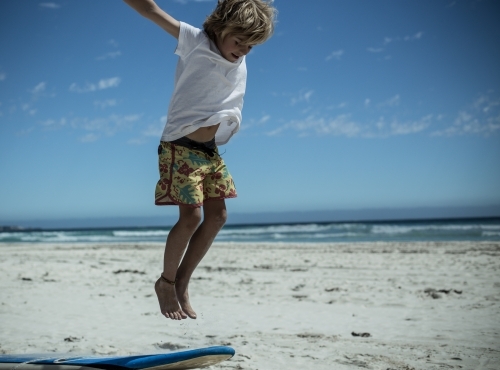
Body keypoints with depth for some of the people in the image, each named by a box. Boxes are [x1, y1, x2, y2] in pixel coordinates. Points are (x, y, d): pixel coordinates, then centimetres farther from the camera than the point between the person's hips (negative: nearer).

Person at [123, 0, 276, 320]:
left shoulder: (241, 67, 9)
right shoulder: (195, 41, -7)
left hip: (211, 150, 7)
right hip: (182, 146, -7)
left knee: (217, 215, 5)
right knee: (191, 216, -12)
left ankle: (182, 283, 17)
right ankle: (166, 283, 9)